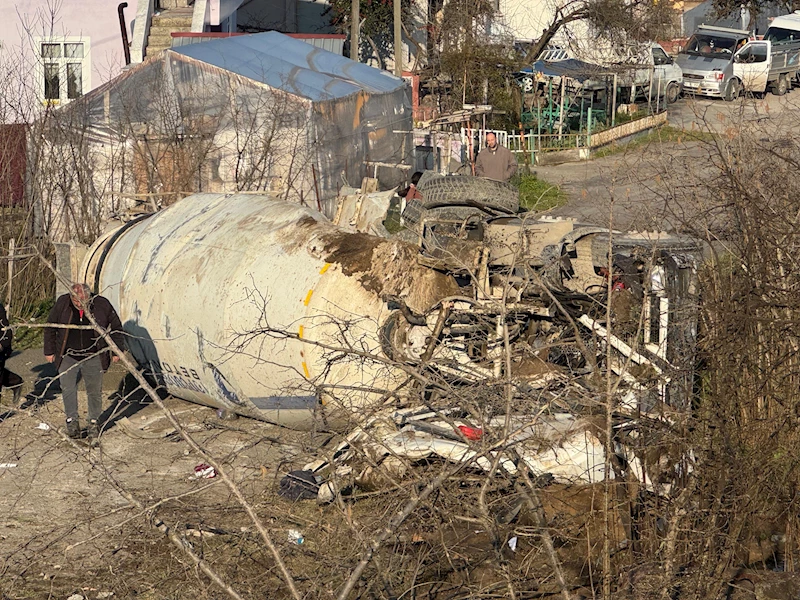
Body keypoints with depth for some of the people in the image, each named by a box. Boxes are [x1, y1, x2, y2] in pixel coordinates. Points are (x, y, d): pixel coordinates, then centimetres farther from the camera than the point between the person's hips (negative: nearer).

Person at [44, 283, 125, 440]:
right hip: (68, 356, 0)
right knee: (68, 388, -5)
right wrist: (49, 351, 6)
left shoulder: (102, 305, -10)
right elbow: (50, 328, 5)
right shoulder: (62, 304, -8)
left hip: (93, 357, 0)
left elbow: (116, 327, 4)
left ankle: (94, 422, 18)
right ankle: (72, 420, 10)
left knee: (94, 390, 4)